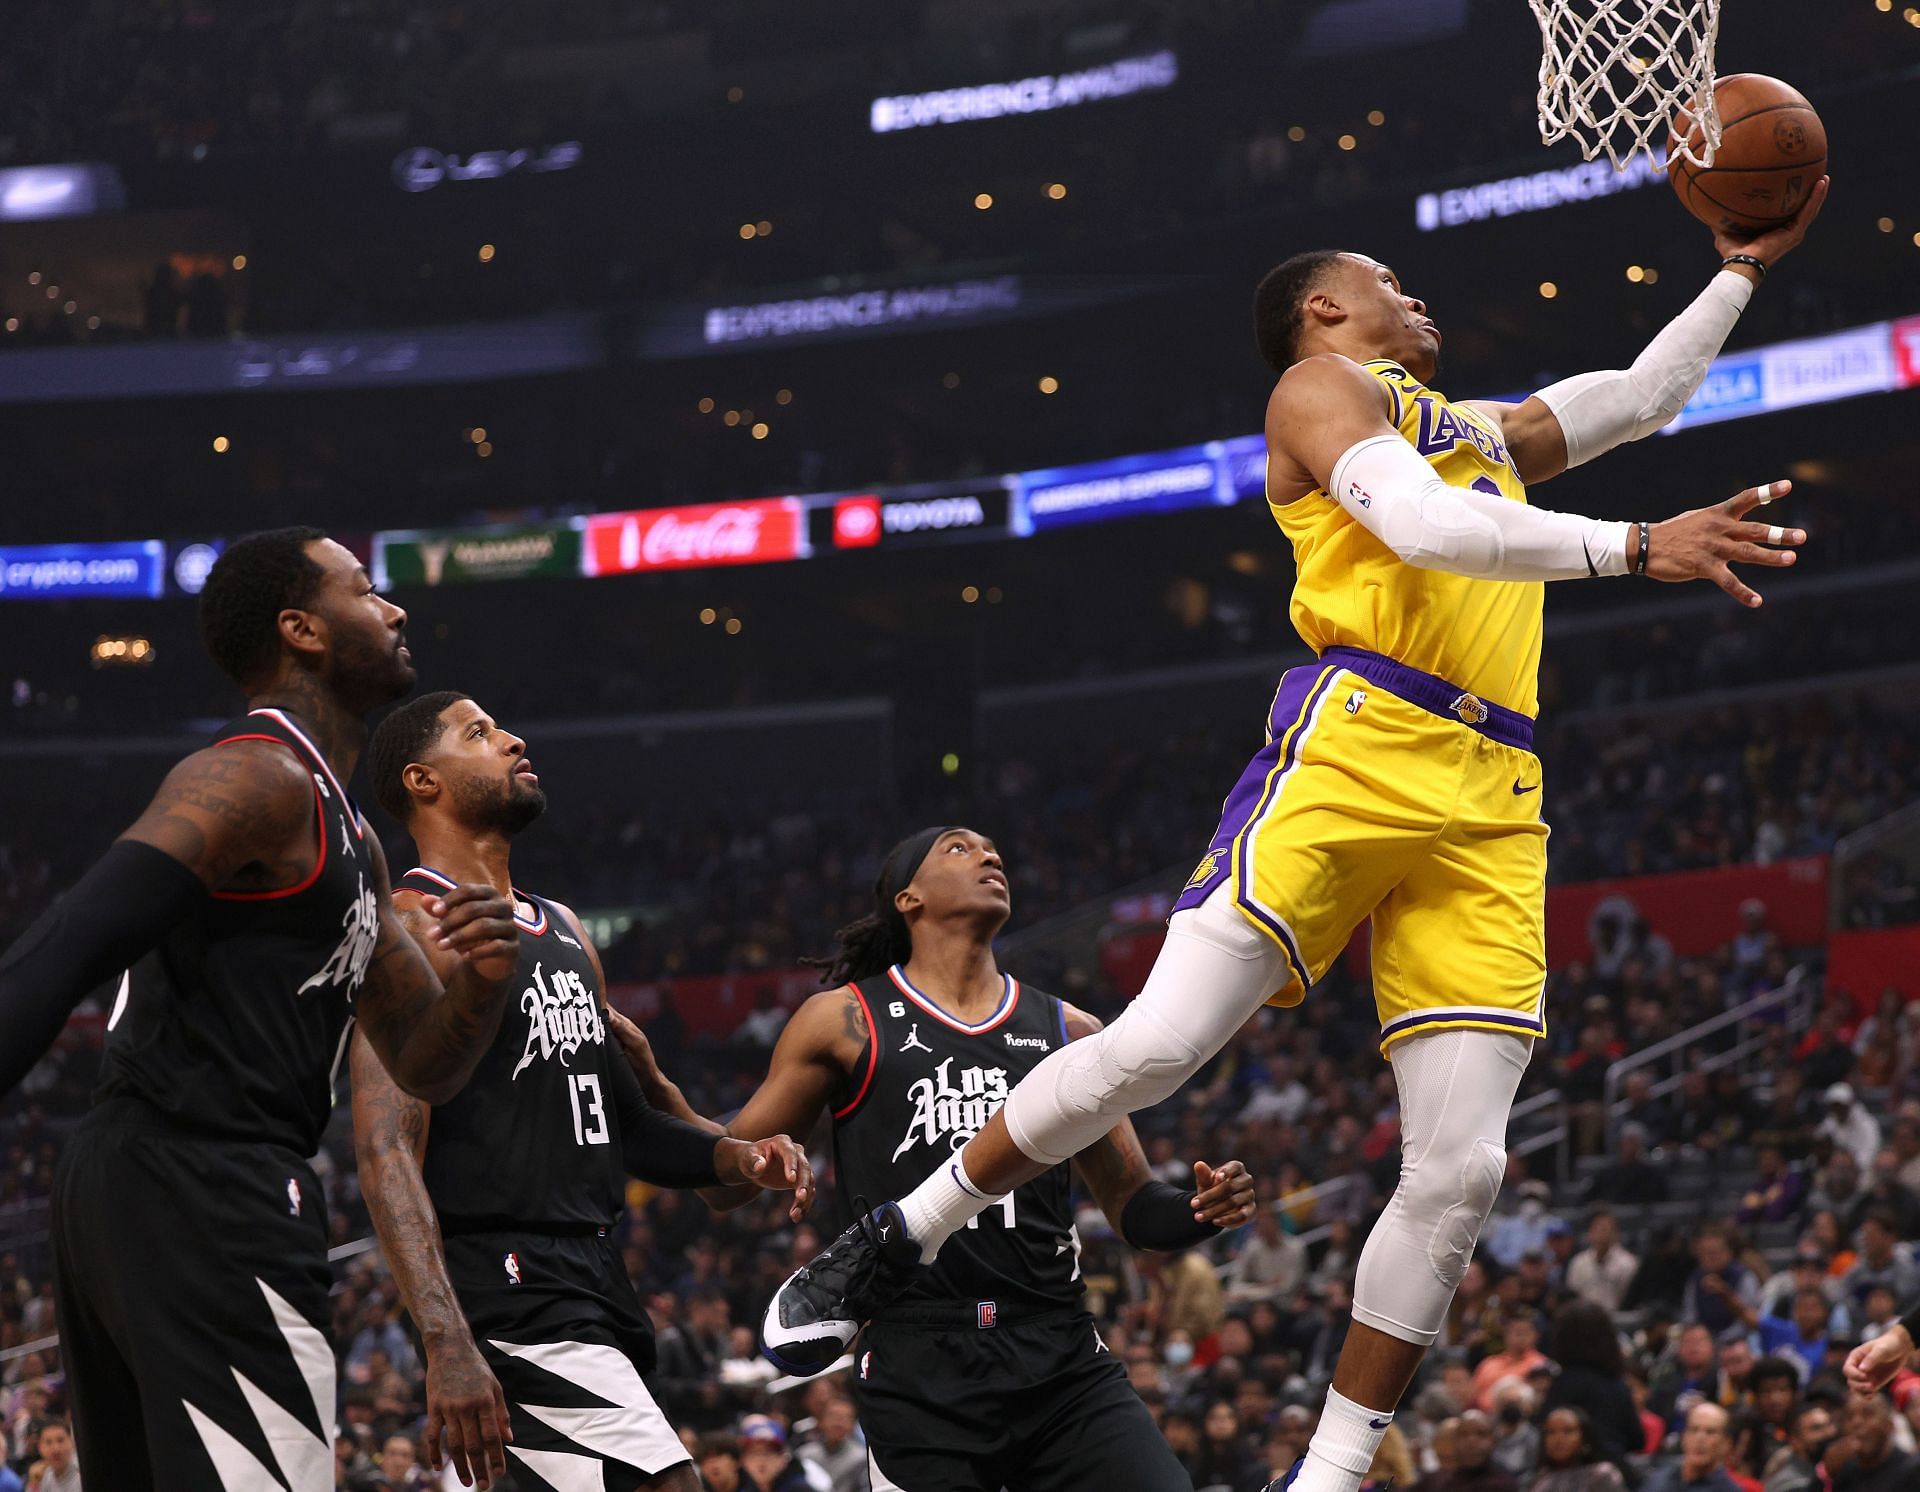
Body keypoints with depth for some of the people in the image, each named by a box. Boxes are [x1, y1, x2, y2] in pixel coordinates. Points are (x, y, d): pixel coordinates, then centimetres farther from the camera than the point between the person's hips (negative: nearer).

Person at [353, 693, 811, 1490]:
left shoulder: (564, 932, 20)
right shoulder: (413, 929, -8)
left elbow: (627, 1125, 27)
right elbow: (386, 1155, -18)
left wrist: (736, 1156, 5)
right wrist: (447, 1344, -29)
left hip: (592, 1277, 9)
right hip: (509, 1297, -9)